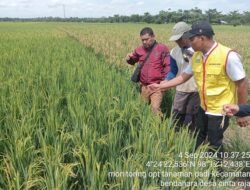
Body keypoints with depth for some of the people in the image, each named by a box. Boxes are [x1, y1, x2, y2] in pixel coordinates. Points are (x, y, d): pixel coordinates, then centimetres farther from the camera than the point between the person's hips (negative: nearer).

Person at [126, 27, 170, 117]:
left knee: (155, 108, -15)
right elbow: (133, 61, 22)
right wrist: (129, 58, -1)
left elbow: (168, 66, -5)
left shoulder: (162, 48, -6)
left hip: (156, 87, -5)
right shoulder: (140, 49, 6)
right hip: (143, 87, 5)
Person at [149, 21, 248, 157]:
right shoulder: (196, 56, -4)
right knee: (198, 139, 21)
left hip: (220, 110, -7)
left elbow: (242, 84, -18)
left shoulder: (228, 56, -24)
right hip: (203, 108, 7)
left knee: (214, 145, 6)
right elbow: (183, 76, 8)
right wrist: (160, 86, 8)